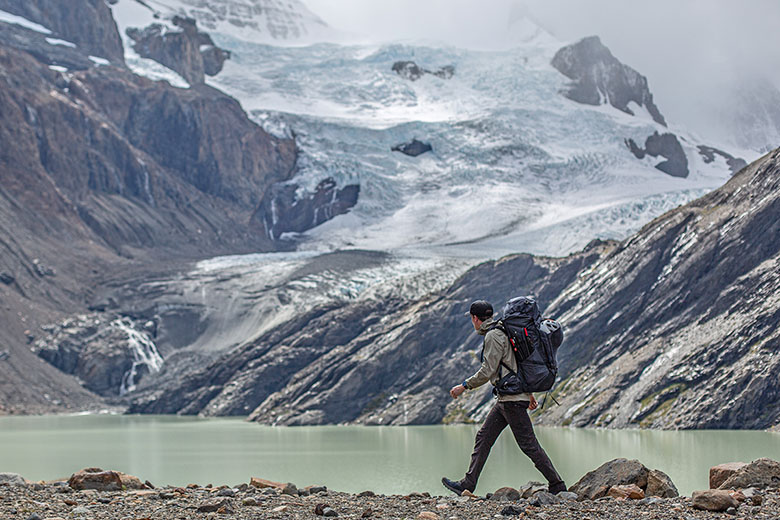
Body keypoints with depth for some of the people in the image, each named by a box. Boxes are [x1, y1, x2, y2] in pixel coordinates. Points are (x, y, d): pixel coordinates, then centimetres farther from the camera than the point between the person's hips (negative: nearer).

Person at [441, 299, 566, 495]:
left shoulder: (493, 336, -14)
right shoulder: (502, 332, 17)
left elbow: (487, 371, -17)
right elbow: (517, 364, 22)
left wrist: (464, 386, -6)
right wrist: (529, 392, 26)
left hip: (513, 399, -10)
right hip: (505, 398, 10)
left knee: (528, 444, -5)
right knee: (483, 437, 10)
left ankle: (557, 486, 1)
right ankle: (468, 484, 12)